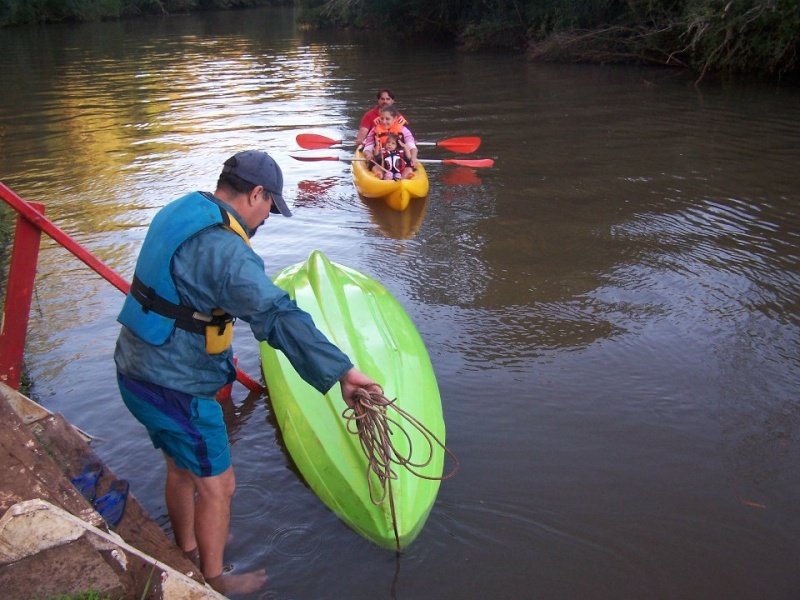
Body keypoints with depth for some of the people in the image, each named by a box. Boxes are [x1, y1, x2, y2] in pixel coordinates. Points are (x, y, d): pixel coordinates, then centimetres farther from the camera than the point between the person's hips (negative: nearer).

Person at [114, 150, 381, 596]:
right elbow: (279, 317, -37)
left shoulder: (181, 210, 5)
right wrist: (341, 370, -39)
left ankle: (188, 552, 49)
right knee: (217, 485, 10)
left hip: (138, 370, 10)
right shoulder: (222, 248, -26)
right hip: (176, 389, -10)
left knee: (182, 467, 28)